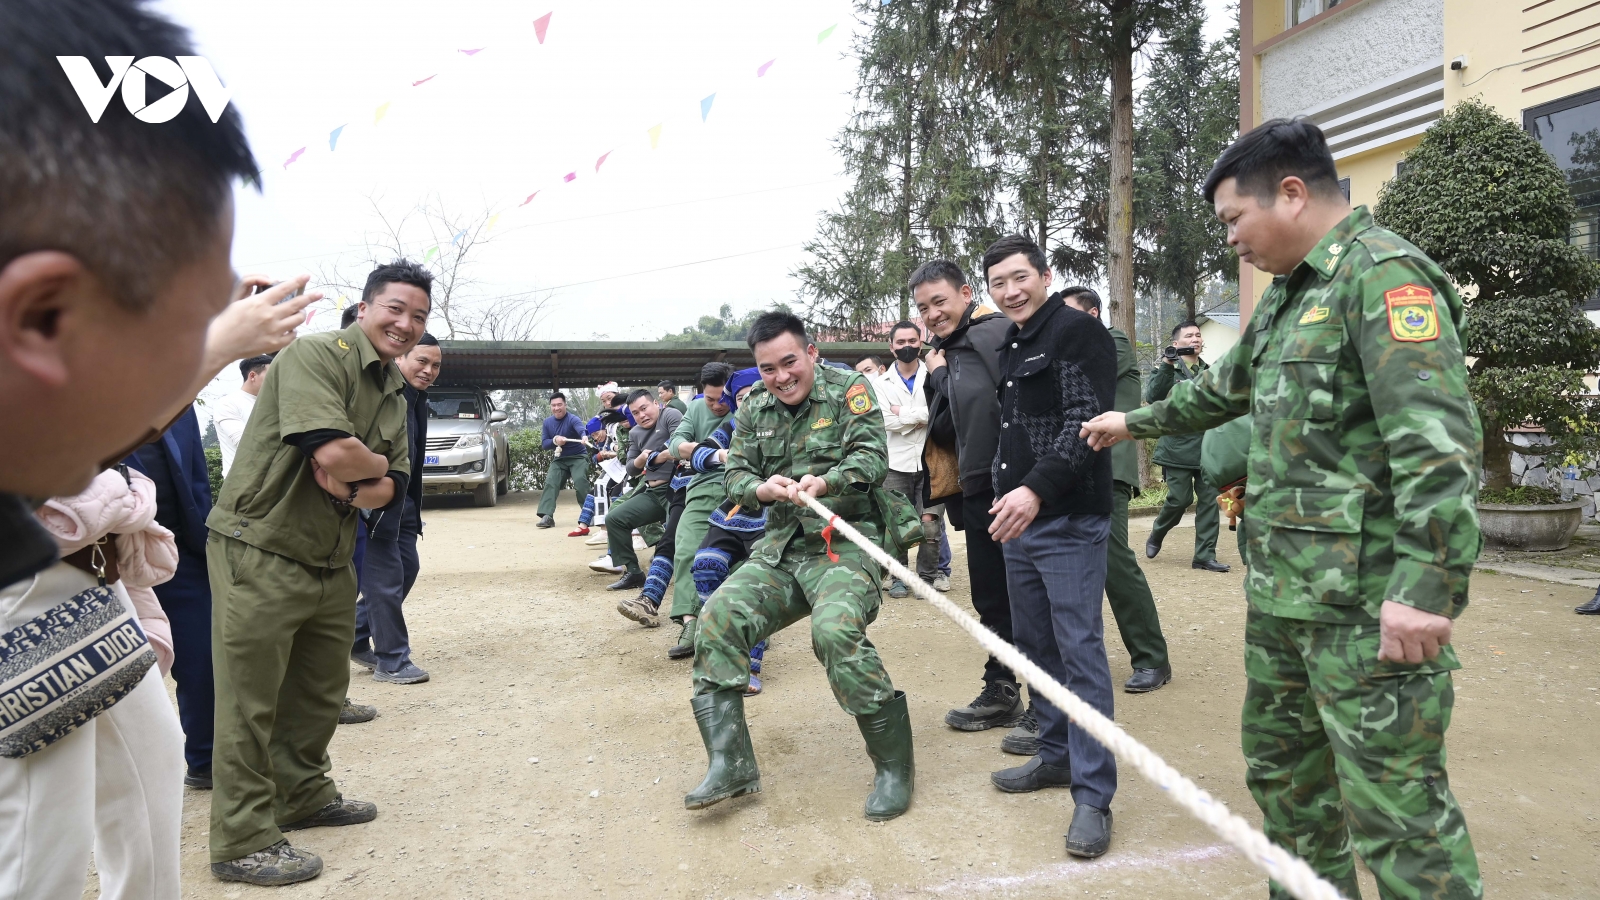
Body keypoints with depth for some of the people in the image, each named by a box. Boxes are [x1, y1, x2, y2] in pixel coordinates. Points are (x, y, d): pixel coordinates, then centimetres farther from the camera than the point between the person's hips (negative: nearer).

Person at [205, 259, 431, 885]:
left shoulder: (395, 393, 11)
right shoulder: (316, 355, -16)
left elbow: (392, 486, 7)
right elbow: (333, 452, -28)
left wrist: (356, 486, -15)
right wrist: (378, 465, -7)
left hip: (331, 562, 9)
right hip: (260, 552, -8)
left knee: (321, 692, 19)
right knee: (251, 704, 1)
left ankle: (305, 795, 38)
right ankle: (244, 843, 12)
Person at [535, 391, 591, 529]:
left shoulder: (573, 419, -17)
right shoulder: (547, 422, 2)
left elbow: (582, 430, -39)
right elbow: (544, 443, 1)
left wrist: (584, 437, -64)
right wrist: (554, 440, -22)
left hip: (578, 457, -5)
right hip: (559, 459, 5)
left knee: (580, 481, -25)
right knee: (550, 482, -13)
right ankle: (547, 516, -18)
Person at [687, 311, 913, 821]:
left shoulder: (848, 389, -1)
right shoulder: (754, 411, 14)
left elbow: (871, 458, -13)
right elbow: (735, 475, 8)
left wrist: (825, 481, -33)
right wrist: (761, 488, -16)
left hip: (845, 541, -5)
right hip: (780, 547, 6)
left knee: (836, 631, -31)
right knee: (718, 618, -14)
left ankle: (895, 764, -12)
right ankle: (730, 764, -5)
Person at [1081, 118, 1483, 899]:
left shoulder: (1383, 275, -13)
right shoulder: (1288, 293, 16)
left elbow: (1440, 446, -23)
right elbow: (1227, 387, 33)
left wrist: (1426, 587, -27)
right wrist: (1137, 422, 42)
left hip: (1367, 601, -10)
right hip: (1282, 591, 10)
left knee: (1392, 797, -4)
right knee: (1281, 765, 19)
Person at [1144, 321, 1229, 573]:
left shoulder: (1208, 372, 14)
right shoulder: (1165, 369, 1)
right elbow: (1153, 397, -17)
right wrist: (1167, 365, -23)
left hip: (1207, 447, 5)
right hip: (1177, 447, -4)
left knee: (1210, 500, 0)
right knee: (1180, 499, -4)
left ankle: (1204, 556, 7)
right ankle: (1156, 535, 25)